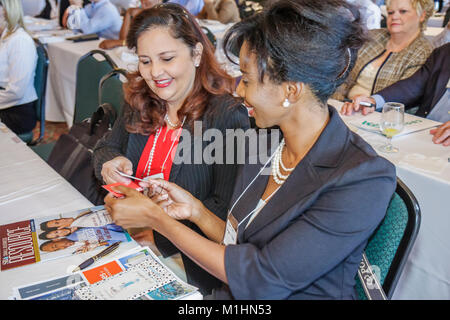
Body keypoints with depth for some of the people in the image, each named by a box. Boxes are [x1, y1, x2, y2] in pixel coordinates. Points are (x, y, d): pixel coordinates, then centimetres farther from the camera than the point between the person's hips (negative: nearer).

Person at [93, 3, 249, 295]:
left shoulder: (227, 115, -16)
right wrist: (110, 163, -8)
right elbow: (105, 148, 16)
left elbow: (226, 208, -17)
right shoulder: (140, 103, 5)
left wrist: (161, 235, -25)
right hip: (127, 235, 6)